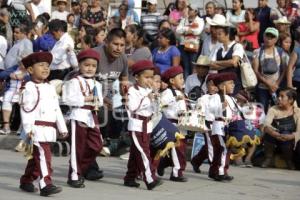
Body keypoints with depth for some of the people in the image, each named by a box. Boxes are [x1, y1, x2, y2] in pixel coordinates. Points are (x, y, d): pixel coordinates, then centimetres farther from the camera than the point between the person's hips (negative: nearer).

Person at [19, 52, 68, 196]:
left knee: (37, 157, 14)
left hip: (49, 129, 8)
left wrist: (62, 128, 18)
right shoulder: (30, 88, -7)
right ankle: (46, 185, -19)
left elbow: (57, 109, 20)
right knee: (43, 156, -15)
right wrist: (28, 128, -20)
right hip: (37, 128, -8)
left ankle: (26, 181, 26)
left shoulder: (50, 88, 18)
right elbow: (25, 109, -13)